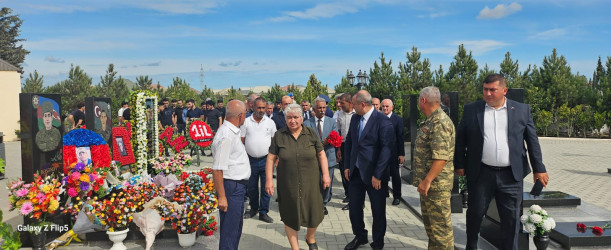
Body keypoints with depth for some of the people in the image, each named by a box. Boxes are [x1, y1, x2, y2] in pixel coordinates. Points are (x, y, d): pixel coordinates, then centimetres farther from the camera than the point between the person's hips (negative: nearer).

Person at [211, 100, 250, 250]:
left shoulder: (233, 132, 11)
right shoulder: (226, 136, -21)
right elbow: (217, 169, -24)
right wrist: (221, 197, -24)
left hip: (238, 186, 10)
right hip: (231, 186, -10)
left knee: (237, 225, 22)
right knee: (229, 230, -1)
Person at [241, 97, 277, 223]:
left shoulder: (270, 122, 3)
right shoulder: (246, 122, 1)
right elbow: (241, 141, 3)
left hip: (266, 160, 0)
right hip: (250, 159, 1)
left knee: (266, 187, 2)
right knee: (251, 187, 13)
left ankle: (263, 212, 14)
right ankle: (254, 208, 32)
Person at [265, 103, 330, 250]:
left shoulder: (311, 133, 1)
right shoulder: (279, 136, -1)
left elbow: (321, 155, 3)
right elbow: (271, 158, -1)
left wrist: (325, 174, -4)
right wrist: (269, 180, -6)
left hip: (310, 183, 1)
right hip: (288, 184, -1)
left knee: (314, 213, 8)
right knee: (290, 216, 7)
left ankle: (310, 238, 39)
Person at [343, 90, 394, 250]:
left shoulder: (382, 121, -15)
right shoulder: (355, 119, 6)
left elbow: (387, 148, -19)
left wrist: (377, 175, -20)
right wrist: (347, 166, 8)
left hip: (374, 175, -6)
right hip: (356, 172, 6)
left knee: (378, 212, 9)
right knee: (354, 208, 14)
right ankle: (360, 237, 37)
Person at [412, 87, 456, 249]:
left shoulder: (440, 123, -19)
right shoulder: (430, 121, 14)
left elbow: (441, 158, -26)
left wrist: (427, 181, -25)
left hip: (436, 182, -10)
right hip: (427, 181, 10)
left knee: (440, 224, -1)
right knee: (429, 222, 20)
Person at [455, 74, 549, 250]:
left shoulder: (522, 110, 3)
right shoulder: (471, 110, 1)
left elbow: (532, 141, 5)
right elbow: (460, 139, 5)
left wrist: (539, 168, 3)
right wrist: (459, 165, 3)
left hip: (511, 175, 0)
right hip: (481, 174, 0)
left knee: (511, 218, 8)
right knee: (475, 213, 11)